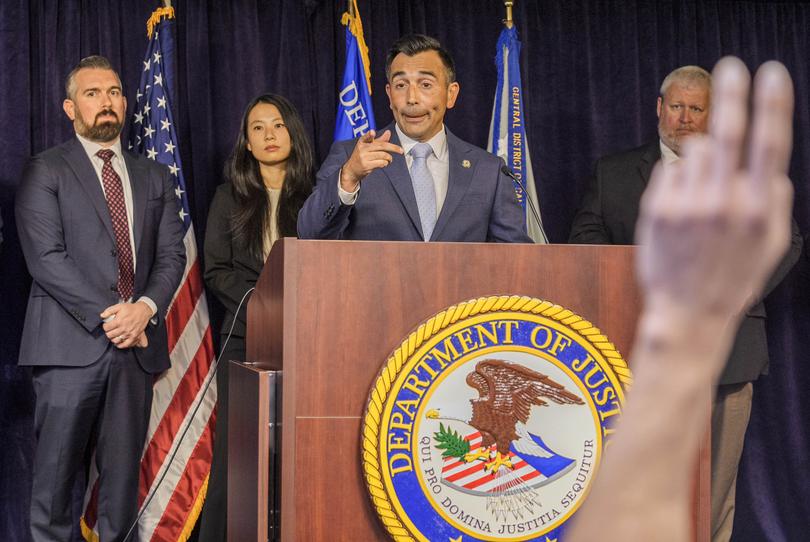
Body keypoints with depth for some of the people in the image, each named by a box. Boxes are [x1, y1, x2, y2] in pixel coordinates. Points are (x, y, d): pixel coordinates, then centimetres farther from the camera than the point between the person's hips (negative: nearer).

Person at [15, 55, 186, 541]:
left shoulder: (155, 177, 17)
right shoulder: (45, 172, 3)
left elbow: (172, 256, 10)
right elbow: (45, 257, -7)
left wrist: (145, 309, -9)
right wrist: (107, 314, -14)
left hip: (137, 344, 4)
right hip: (71, 343, -4)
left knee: (124, 470, 5)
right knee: (57, 469, -2)